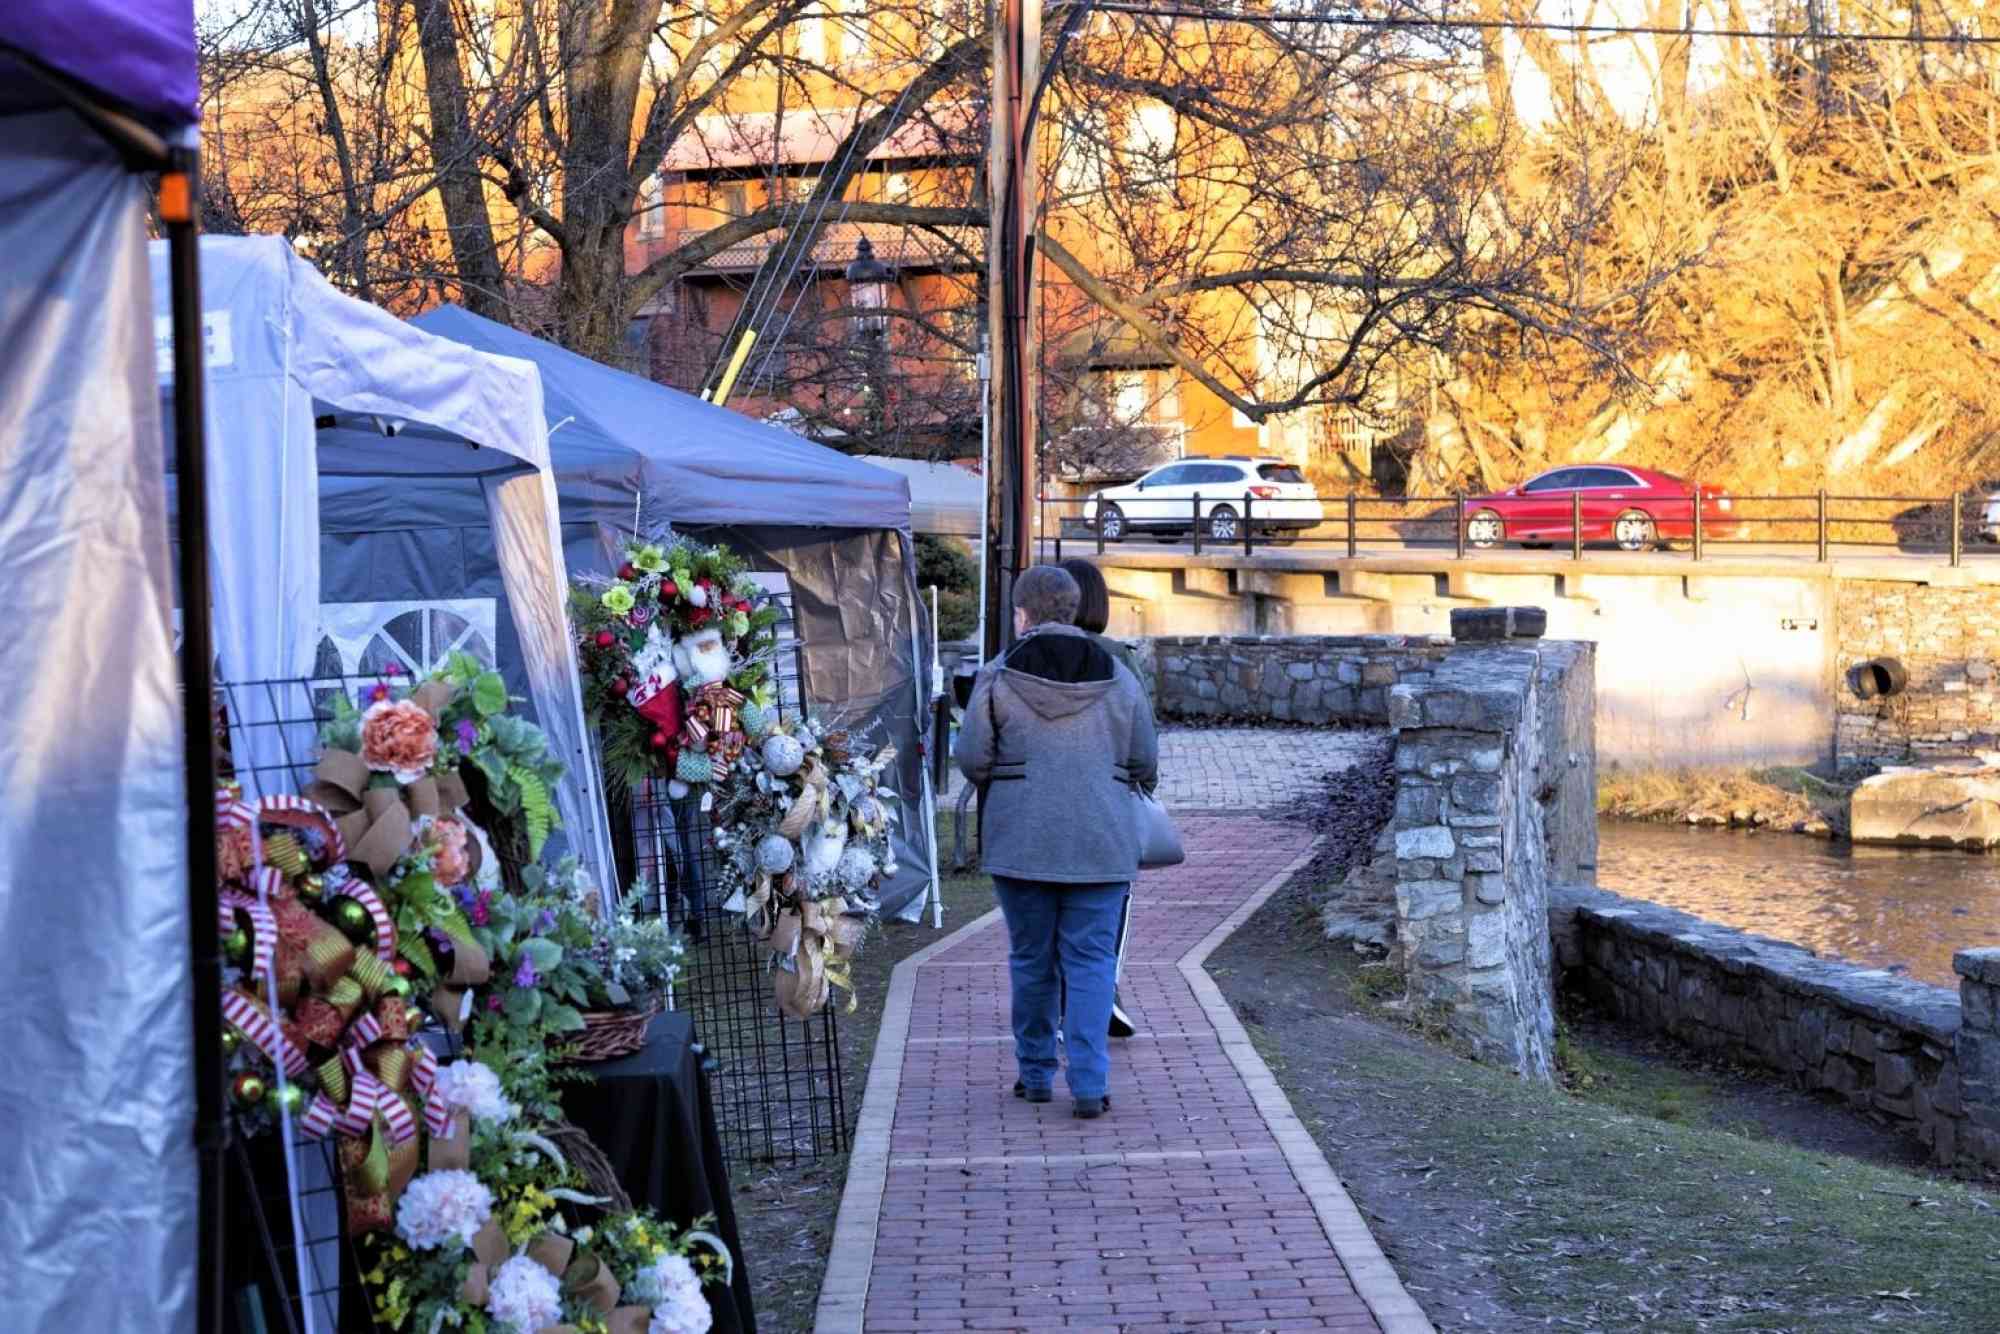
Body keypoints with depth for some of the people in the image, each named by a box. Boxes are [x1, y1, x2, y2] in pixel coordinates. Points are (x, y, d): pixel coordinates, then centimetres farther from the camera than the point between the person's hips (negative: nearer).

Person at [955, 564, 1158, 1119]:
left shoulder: (999, 676, -5)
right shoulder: (1117, 677, 2)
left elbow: (971, 759, -6)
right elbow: (1146, 764, 5)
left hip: (1021, 842, -1)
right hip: (1101, 844, 1)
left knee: (1031, 959, 12)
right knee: (1091, 961, 3)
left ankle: (1036, 1073, 20)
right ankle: (1089, 1086, -4)